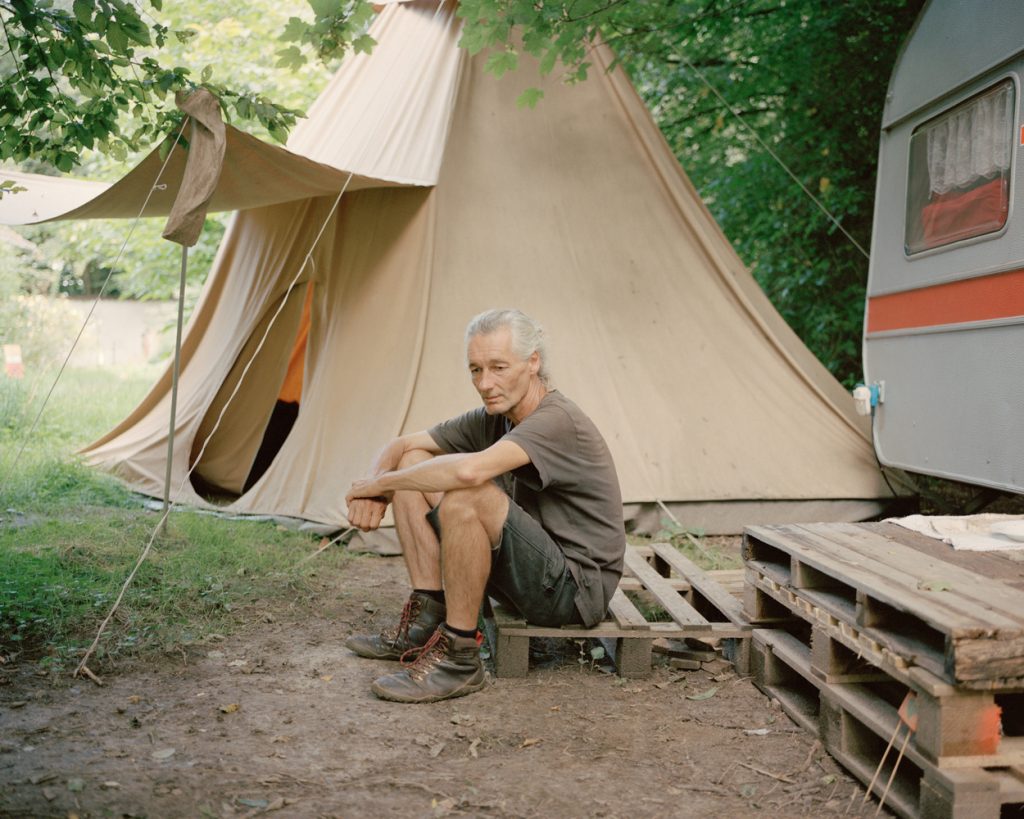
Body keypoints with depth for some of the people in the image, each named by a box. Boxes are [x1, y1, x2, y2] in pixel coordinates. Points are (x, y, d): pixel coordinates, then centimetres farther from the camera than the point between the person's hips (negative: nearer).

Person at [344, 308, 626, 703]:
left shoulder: (558, 420, -22)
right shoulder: (491, 418, 4)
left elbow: (470, 470, -39)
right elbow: (401, 445, 10)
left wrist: (382, 482, -23)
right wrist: (374, 489, -12)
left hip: (576, 587, -9)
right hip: (524, 573, 9)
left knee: (465, 495, -33)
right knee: (414, 463, 3)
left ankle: (458, 658, -20)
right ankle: (425, 622, 0)